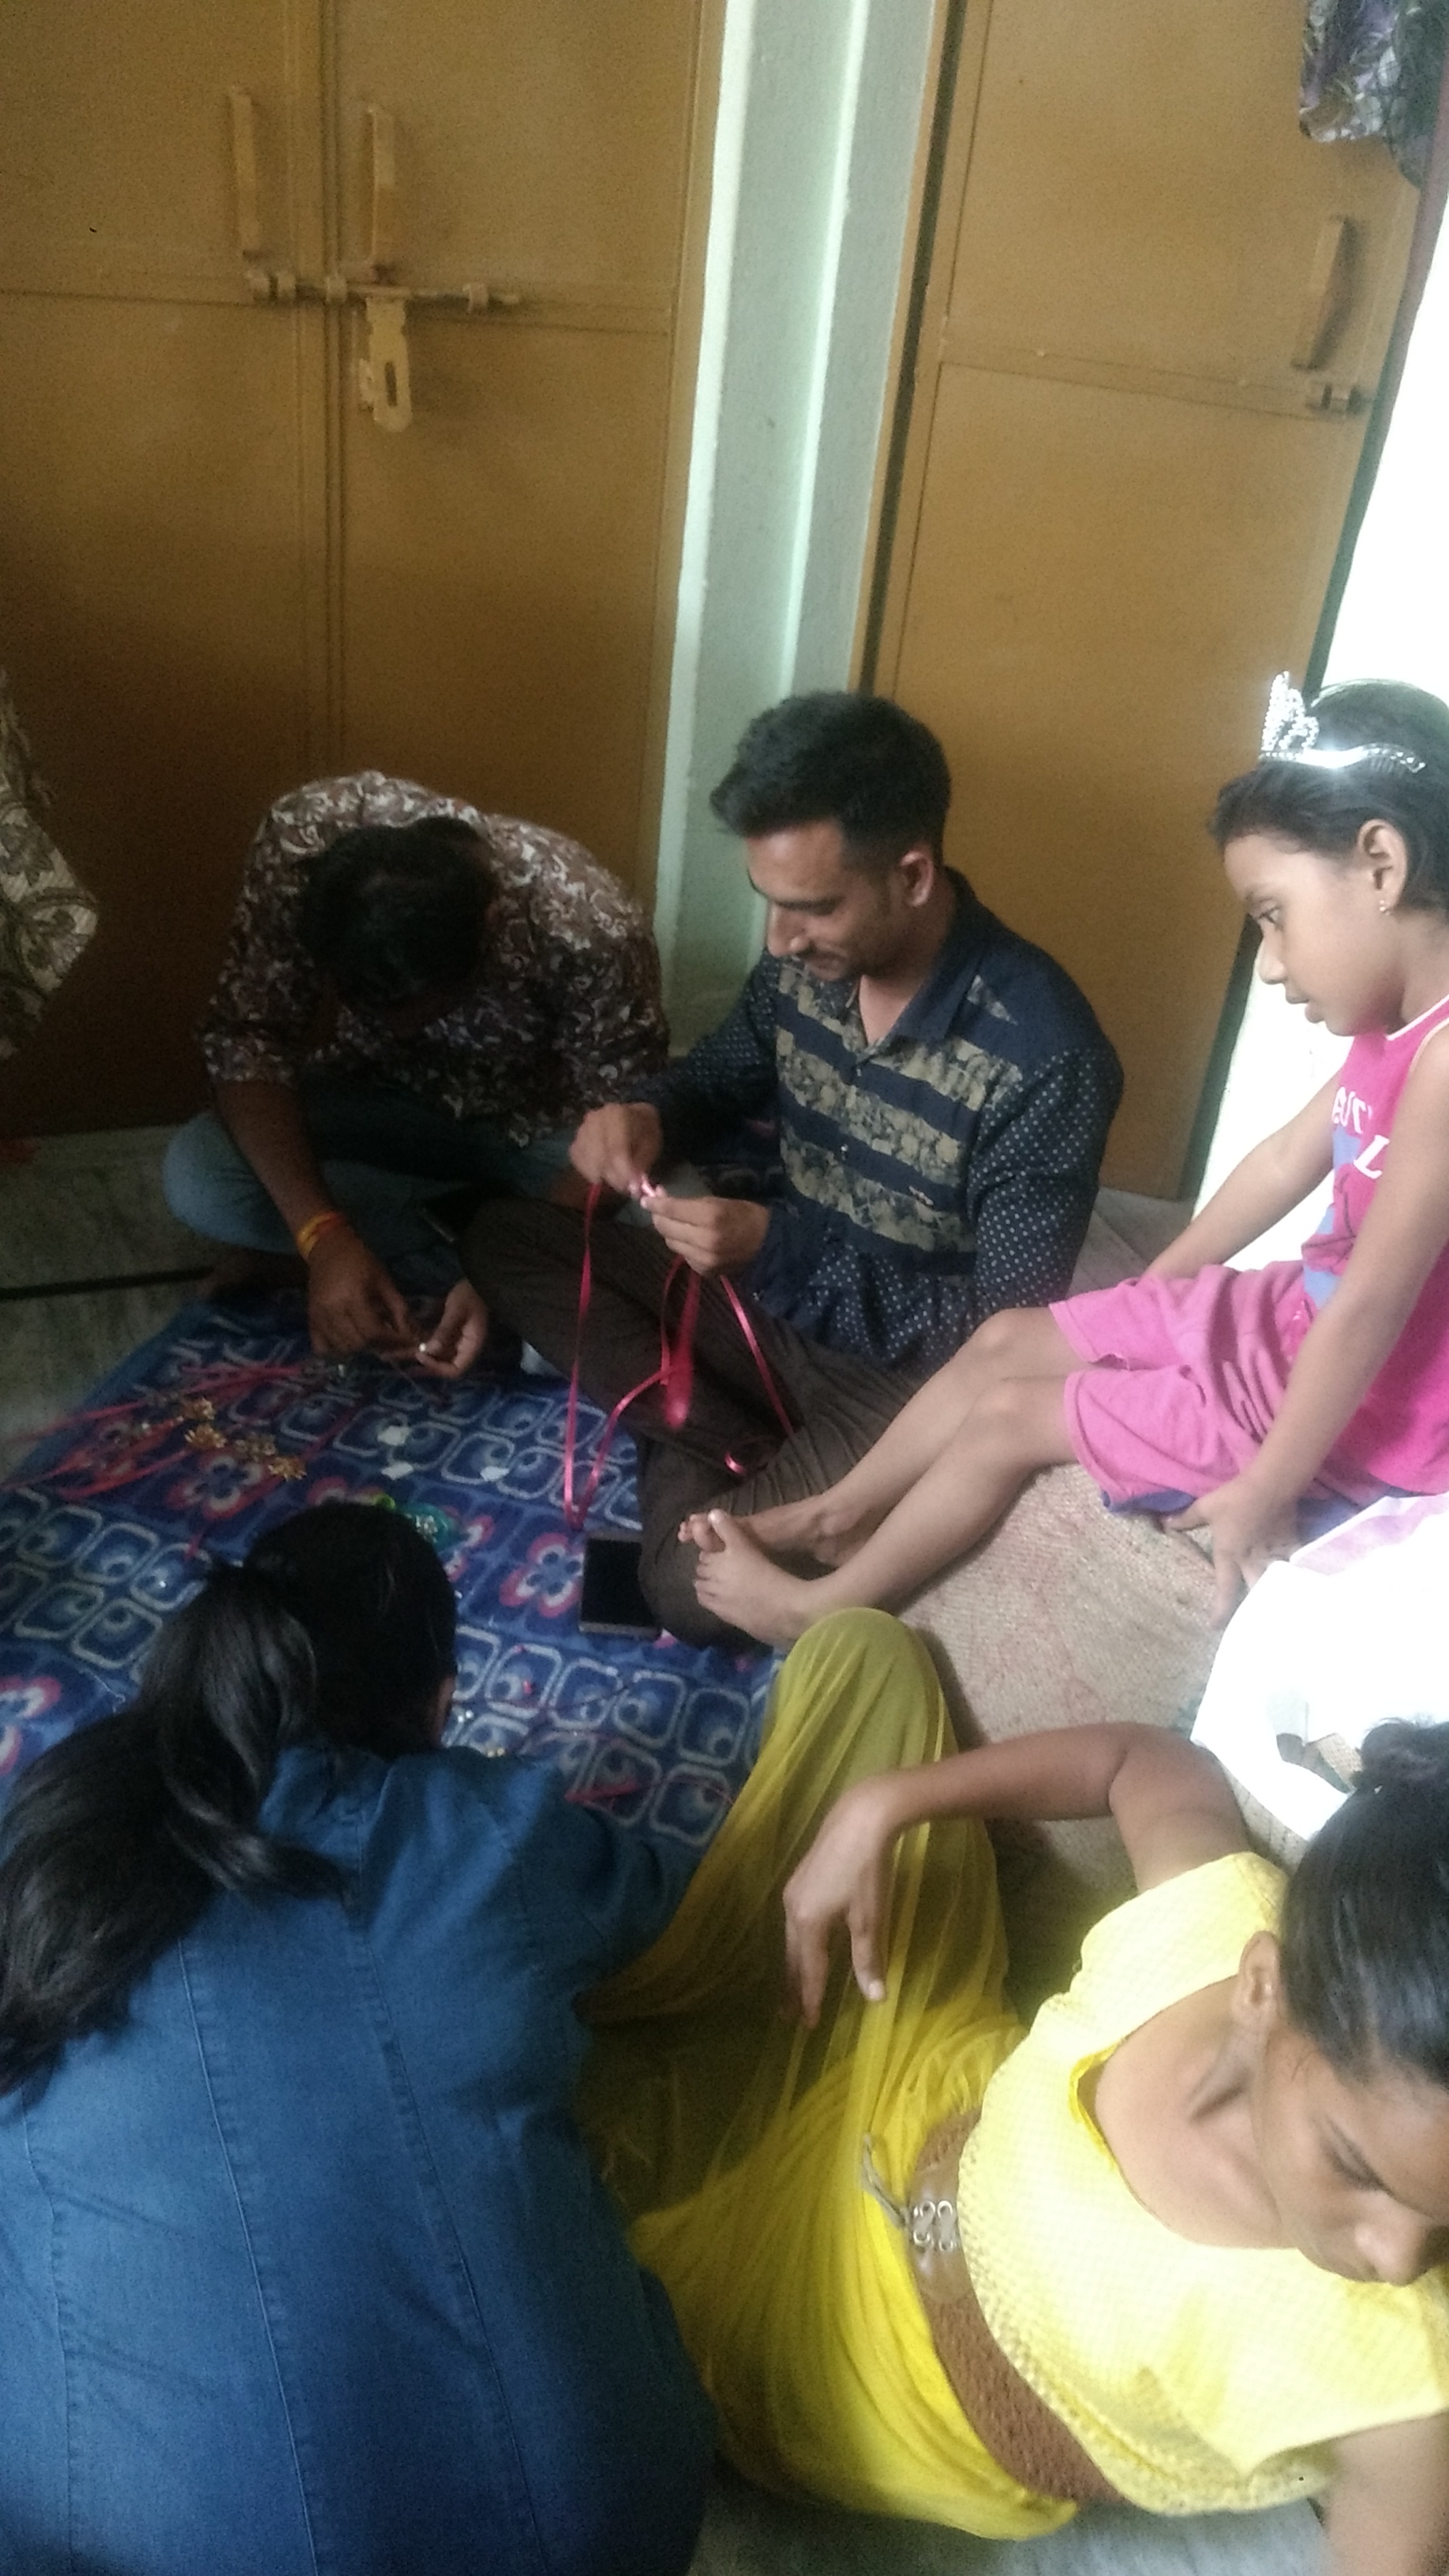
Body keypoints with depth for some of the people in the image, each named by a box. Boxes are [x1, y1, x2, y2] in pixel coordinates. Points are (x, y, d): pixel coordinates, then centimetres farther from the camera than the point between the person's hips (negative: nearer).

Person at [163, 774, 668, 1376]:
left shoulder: (591, 933, -35)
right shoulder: (307, 837, -29)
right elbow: (247, 1039, -22)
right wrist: (323, 1234, -35)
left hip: (538, 1123, -2)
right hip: (384, 1099, 3)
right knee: (198, 1179, -24)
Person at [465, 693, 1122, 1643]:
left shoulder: (1046, 1058, -27)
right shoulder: (808, 961, -8)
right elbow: (724, 1075, 13)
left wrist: (777, 1243, -30)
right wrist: (648, 1116, -12)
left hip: (910, 1377, -7)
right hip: (772, 1293, 7)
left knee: (699, 1582, -28)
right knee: (505, 1245, -1)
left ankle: (704, 1456, 4)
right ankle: (730, 1448, -10)